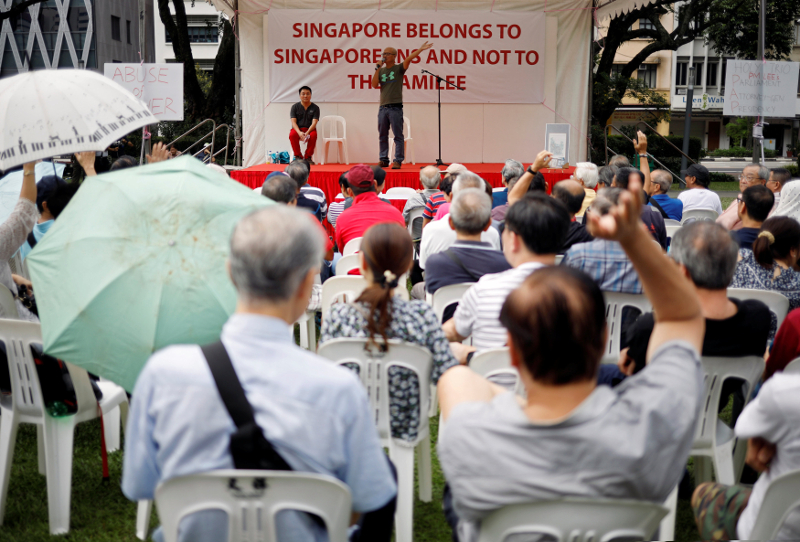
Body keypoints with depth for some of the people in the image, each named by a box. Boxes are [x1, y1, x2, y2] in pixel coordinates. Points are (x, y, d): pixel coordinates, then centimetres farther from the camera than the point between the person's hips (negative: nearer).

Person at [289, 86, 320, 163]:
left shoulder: (315, 107, 1)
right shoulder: (295, 107, 2)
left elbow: (314, 123, -10)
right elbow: (293, 122, -7)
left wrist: (307, 133, -29)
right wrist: (299, 133, -27)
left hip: (309, 129, 0)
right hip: (298, 129, 0)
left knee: (313, 135, -35)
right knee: (292, 135, -34)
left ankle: (308, 157, -18)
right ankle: (298, 156, -17)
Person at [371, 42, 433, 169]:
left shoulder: (399, 69, 3)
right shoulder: (381, 71, 15)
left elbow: (409, 58, -12)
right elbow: (374, 85, 3)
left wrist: (421, 49, -24)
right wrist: (377, 69, -1)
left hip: (395, 107, -5)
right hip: (383, 107, 5)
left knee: (398, 136, -4)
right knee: (382, 136, 8)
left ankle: (398, 161, -3)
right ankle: (383, 160, 15)